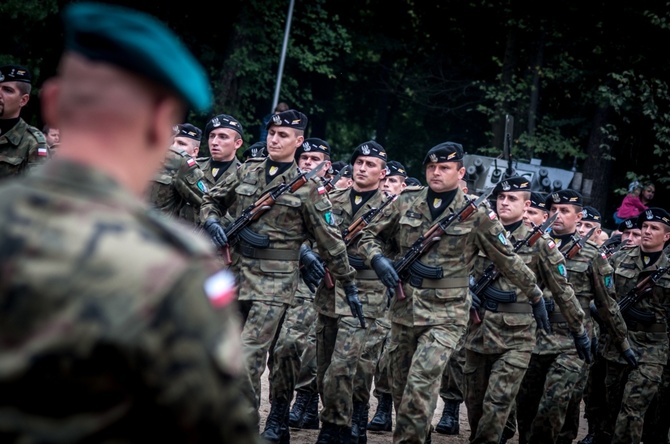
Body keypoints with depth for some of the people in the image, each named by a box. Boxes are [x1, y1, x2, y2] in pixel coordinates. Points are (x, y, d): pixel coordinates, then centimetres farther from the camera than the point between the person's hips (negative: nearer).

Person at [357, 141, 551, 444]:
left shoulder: (477, 214, -4)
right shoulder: (406, 203, 4)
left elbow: (508, 261, 4)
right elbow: (368, 236, 12)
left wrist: (536, 297, 10)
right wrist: (377, 259, -9)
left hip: (446, 315, -4)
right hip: (404, 310, 4)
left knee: (421, 382, -21)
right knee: (400, 387, 12)